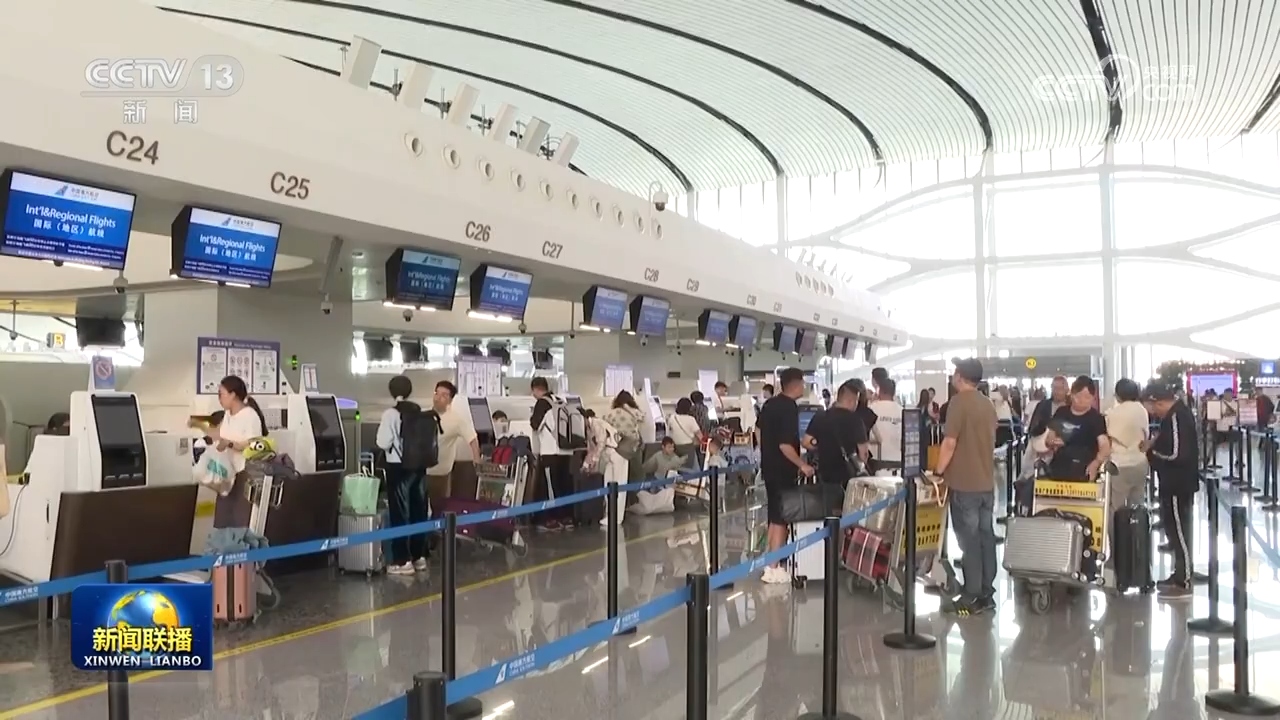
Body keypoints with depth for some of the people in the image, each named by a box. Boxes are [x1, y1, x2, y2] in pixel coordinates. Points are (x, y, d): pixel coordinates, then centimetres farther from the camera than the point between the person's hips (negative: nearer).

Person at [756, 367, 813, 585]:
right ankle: (773, 569, 2)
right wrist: (802, 465, -17)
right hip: (783, 471, -9)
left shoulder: (769, 404, 7)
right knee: (781, 519, -2)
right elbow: (785, 444, -26)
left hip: (769, 468, 9)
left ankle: (771, 562, 25)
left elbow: (759, 429, 21)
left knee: (774, 517, 17)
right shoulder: (790, 408, -20)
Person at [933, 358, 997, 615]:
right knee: (986, 536, 10)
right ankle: (986, 594, 16)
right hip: (986, 482, 7)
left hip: (964, 483, -7)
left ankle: (972, 598, 1)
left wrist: (939, 473, -9)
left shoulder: (959, 402, -13)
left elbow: (950, 442, -18)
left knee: (969, 539, -3)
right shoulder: (988, 404, 11)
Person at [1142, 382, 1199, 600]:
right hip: (1176, 482, 10)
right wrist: (1155, 442, 4)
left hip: (1178, 485, -10)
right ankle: (1179, 575, 29)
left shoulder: (1176, 417, -22)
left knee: (1179, 531, -2)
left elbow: (1176, 453, -27)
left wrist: (1152, 452, -13)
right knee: (1175, 529, 18)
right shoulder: (1177, 413, 10)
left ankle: (1184, 584, 6)